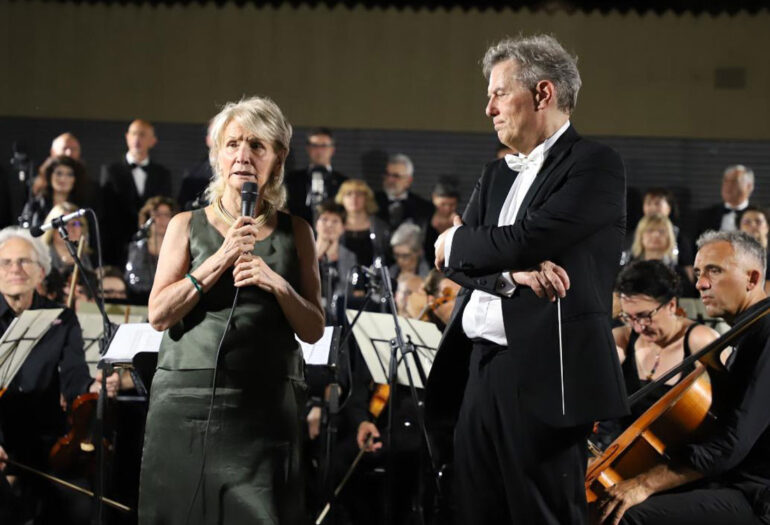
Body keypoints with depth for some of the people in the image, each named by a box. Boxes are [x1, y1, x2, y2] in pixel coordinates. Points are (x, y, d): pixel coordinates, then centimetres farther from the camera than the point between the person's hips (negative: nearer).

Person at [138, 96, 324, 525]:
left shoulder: (296, 233, 9)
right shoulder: (187, 226, 7)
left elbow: (314, 330, 7)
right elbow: (159, 315, -3)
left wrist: (277, 284, -10)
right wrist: (221, 259, -11)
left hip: (266, 405, 0)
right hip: (188, 402, 0)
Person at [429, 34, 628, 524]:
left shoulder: (595, 165, -4)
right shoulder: (497, 175, 21)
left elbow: (525, 240, -16)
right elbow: (452, 261, 9)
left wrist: (457, 243, 3)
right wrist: (512, 273, -12)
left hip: (544, 376, -7)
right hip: (480, 371, 7)